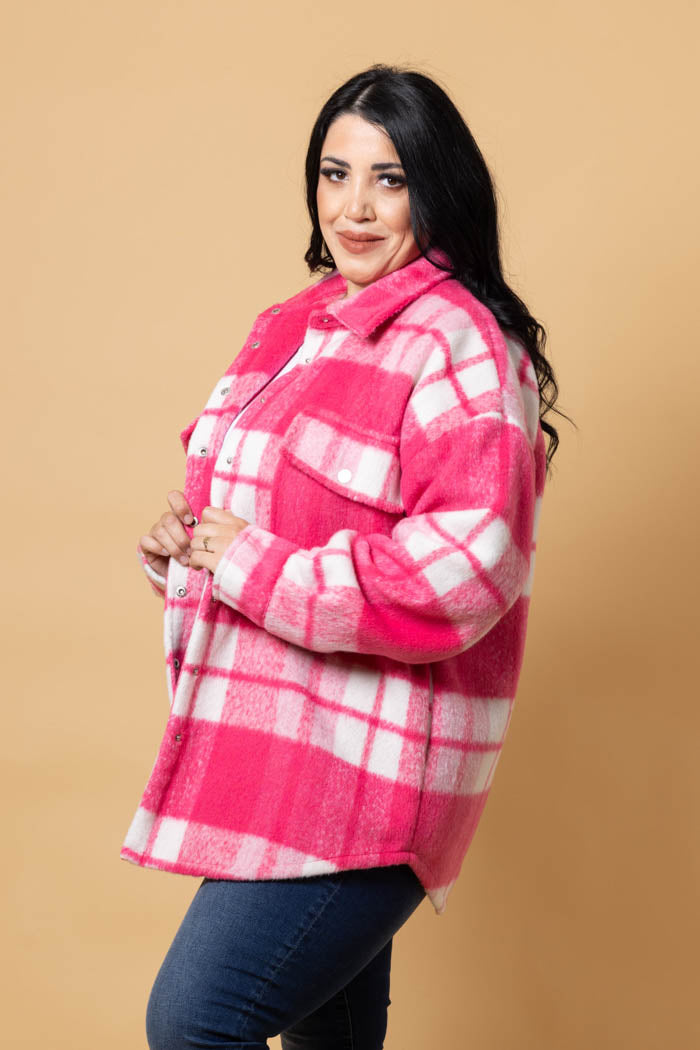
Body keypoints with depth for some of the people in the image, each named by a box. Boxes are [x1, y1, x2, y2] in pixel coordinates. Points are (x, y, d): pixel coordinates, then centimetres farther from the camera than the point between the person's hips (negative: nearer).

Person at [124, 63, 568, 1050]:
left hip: (365, 764, -8)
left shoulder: (460, 346, -15)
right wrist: (179, 540, 1)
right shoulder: (296, 325, 12)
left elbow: (462, 572, -25)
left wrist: (251, 564, -19)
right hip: (262, 741, 8)